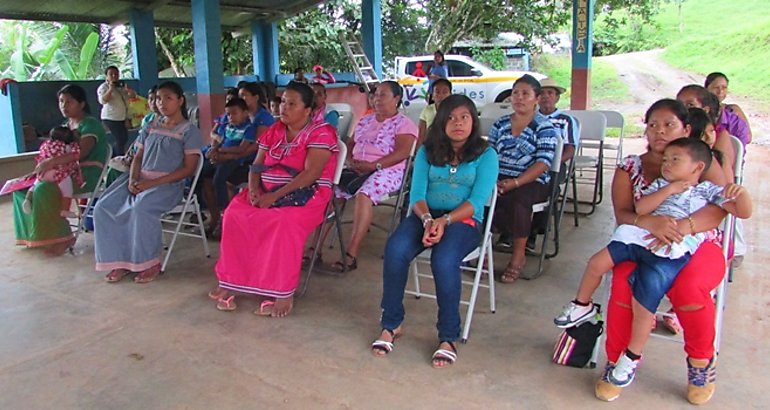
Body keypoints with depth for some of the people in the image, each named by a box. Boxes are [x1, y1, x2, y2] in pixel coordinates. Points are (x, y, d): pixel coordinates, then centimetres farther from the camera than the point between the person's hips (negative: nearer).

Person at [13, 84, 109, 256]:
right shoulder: (66, 125, 18)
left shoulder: (90, 124, -9)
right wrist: (44, 165, -4)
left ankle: (62, 238, -16)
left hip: (86, 174, -9)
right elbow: (59, 151, 16)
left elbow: (81, 152, -25)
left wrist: (52, 161, -33)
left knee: (43, 189, -29)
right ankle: (36, 234, 5)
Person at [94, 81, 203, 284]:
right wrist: (133, 179, -5)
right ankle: (120, 260, -3)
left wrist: (153, 183, -16)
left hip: (168, 183, -6)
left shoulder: (189, 131, 0)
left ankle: (150, 263, -16)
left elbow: (188, 168, -9)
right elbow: (138, 157, 18)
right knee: (103, 207, -13)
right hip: (141, 179, 7)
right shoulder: (151, 127, 19)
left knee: (141, 208, -35)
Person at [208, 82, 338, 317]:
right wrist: (254, 188, -7)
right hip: (266, 192, 7)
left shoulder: (321, 133, -6)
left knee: (285, 222, -36)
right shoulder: (275, 131, 16)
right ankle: (230, 282, -12)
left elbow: (311, 173, -18)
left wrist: (276, 195, -23)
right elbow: (257, 165, 16)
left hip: (305, 195, -6)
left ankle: (283, 294, -26)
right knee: (234, 214, -19)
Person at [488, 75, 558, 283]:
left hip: (533, 182, -4)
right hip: (500, 180, 4)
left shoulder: (544, 127, 1)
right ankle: (510, 234, -5)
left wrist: (515, 183, -24)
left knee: (517, 199, -36)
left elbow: (543, 163, -11)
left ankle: (518, 255, -16)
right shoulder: (500, 124, 15)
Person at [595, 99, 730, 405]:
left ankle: (701, 359, -1)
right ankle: (617, 360, -6)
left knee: (688, 287, -33)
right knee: (624, 285, -30)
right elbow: (622, 214, -6)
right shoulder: (630, 167, 7)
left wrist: (682, 227, -31)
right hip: (643, 246, 1)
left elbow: (719, 207, -12)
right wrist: (649, 222, -30)